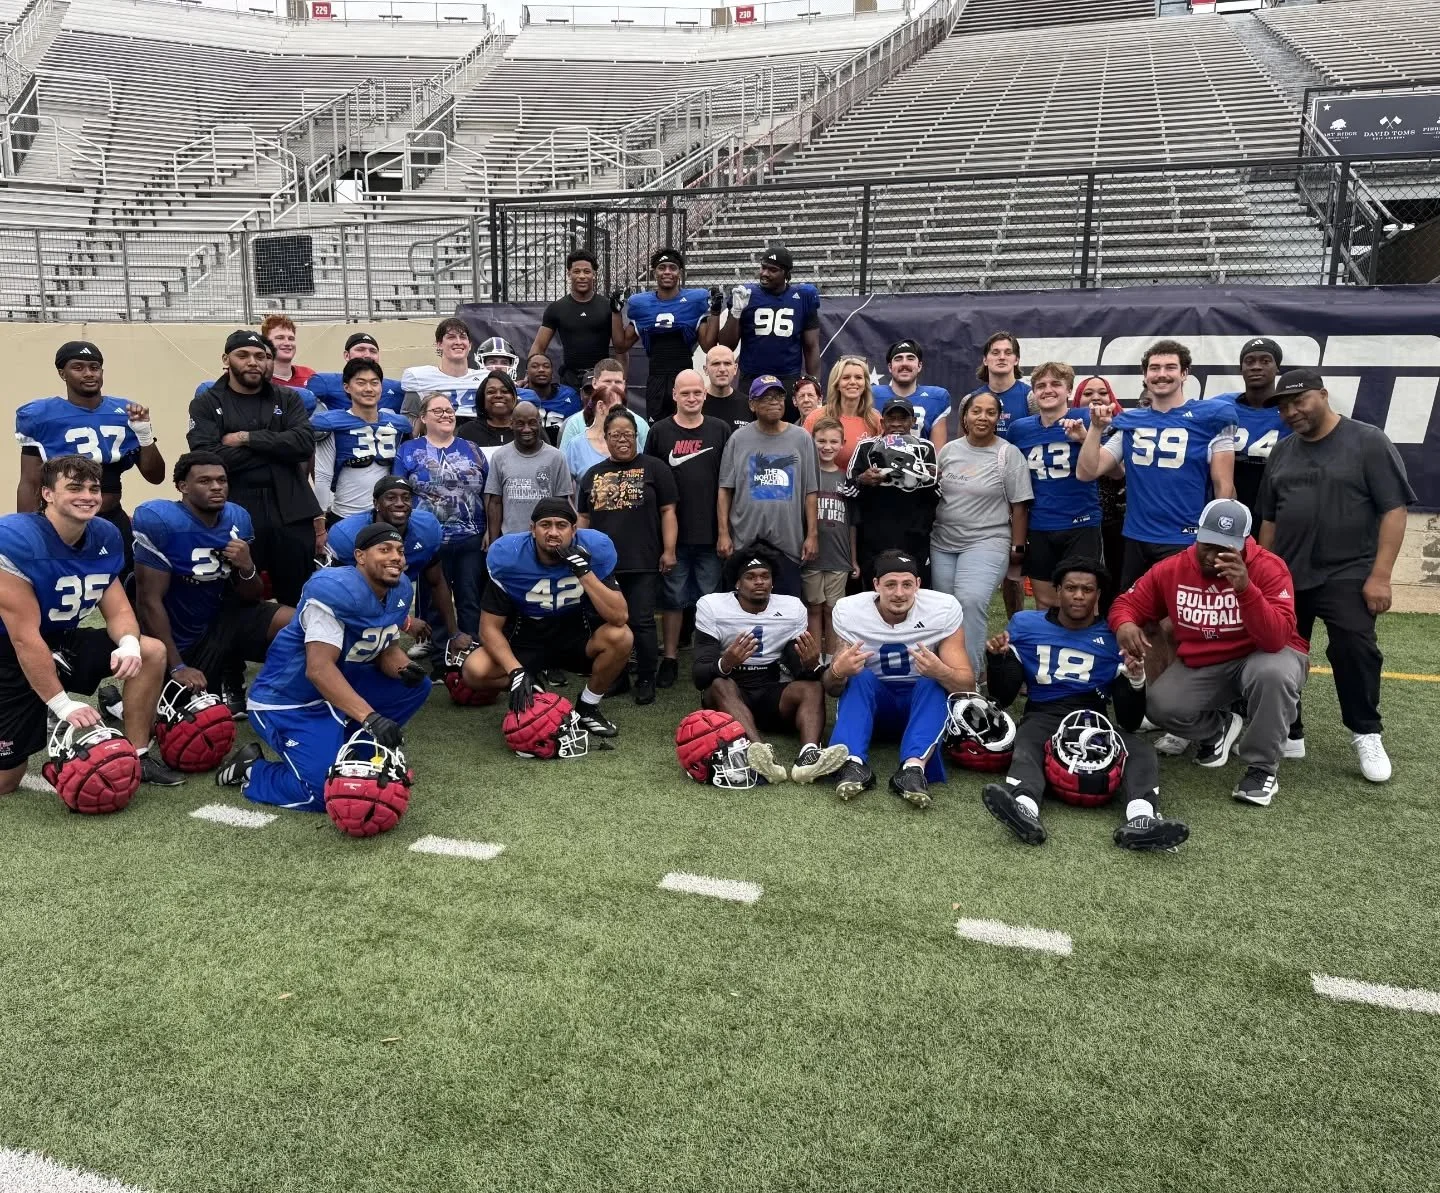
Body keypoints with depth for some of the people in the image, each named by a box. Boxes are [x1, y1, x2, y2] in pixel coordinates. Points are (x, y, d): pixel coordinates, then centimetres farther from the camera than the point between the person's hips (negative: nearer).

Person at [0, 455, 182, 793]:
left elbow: (118, 610, -3)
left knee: (151, 652, -12)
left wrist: (129, 644, -27)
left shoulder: (105, 537, -4)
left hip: (62, 644, 6)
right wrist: (61, 704, -25)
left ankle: (137, 756, -2)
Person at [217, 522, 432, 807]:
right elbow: (319, 669, -33)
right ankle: (251, 771, 5)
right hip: (289, 702, -9)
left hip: (340, 685, 9)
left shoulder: (400, 590, 0)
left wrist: (404, 668, -16)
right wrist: (370, 717, -41)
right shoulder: (335, 590, -27)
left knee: (417, 685, -1)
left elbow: (386, 648, 8)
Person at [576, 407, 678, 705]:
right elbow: (584, 518, 18)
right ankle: (616, 677, 22)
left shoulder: (653, 468, 2)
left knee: (642, 622, -1)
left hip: (642, 562, -4)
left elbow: (667, 511, -1)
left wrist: (669, 550, -8)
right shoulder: (593, 474, 15)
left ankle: (646, 680, 10)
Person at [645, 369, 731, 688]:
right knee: (672, 598, 8)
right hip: (672, 532, 0)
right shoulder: (659, 431, 3)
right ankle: (669, 658, 18)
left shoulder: (720, 430, 4)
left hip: (710, 531, 0)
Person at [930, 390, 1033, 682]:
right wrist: (927, 532, 12)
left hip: (986, 543, -5)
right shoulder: (948, 450, 9)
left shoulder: (1008, 454, -3)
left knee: (970, 602, -24)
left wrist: (1017, 547, -4)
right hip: (942, 543, 5)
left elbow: (1019, 505, -2)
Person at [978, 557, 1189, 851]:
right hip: (1043, 717, -1)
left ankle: (1140, 819, -55)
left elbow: (1130, 722, 7)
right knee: (1025, 747, -35)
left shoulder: (1116, 638, 9)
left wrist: (1135, 679, -11)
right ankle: (1025, 809, -64)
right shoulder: (1025, 625, 11)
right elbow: (1002, 698, 10)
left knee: (1142, 752, -28)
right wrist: (997, 658, -8)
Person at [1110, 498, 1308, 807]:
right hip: (1201, 665, 3)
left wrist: (1245, 588, -45)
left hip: (1261, 656, -3)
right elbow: (1127, 603, 2)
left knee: (1274, 674, -39)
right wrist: (1125, 625, -24)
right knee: (1160, 707, -22)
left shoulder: (1269, 568, -20)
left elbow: (1276, 639, -31)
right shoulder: (1172, 569, -8)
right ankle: (1219, 727, 15)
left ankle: (1261, 768, -16)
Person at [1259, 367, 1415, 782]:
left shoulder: (1368, 441, -5)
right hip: (1285, 576, 5)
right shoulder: (1281, 453, 11)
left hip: (1347, 576, -5)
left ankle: (1367, 735, 10)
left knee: (1354, 653, -9)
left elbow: (1393, 510, -9)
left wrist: (1379, 575, -16)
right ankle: (1287, 733, 20)